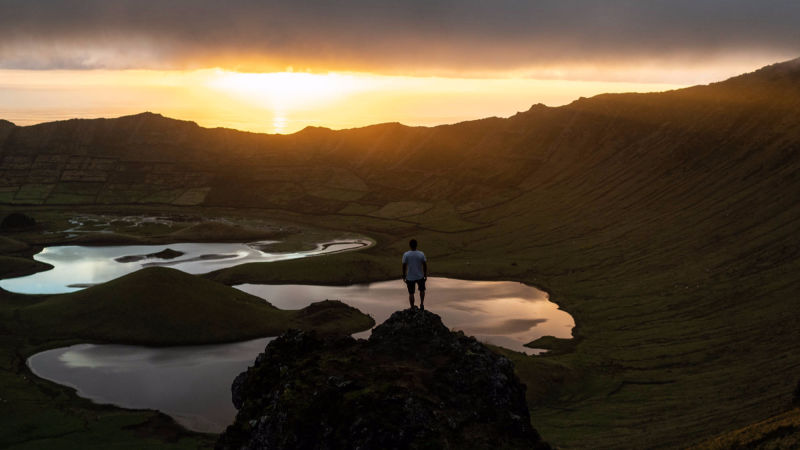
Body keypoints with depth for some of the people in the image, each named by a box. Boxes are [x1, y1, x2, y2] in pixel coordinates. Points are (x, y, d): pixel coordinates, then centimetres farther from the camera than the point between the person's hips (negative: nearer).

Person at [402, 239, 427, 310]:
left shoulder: (406, 255, -12)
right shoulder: (421, 254, -10)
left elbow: (404, 266, -7)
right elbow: (425, 265, -4)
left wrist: (404, 276, 5)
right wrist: (425, 275, 9)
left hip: (410, 277, -1)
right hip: (420, 276, 1)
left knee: (411, 293, 12)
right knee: (422, 290, 25)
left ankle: (412, 309, 17)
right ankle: (422, 304, 16)